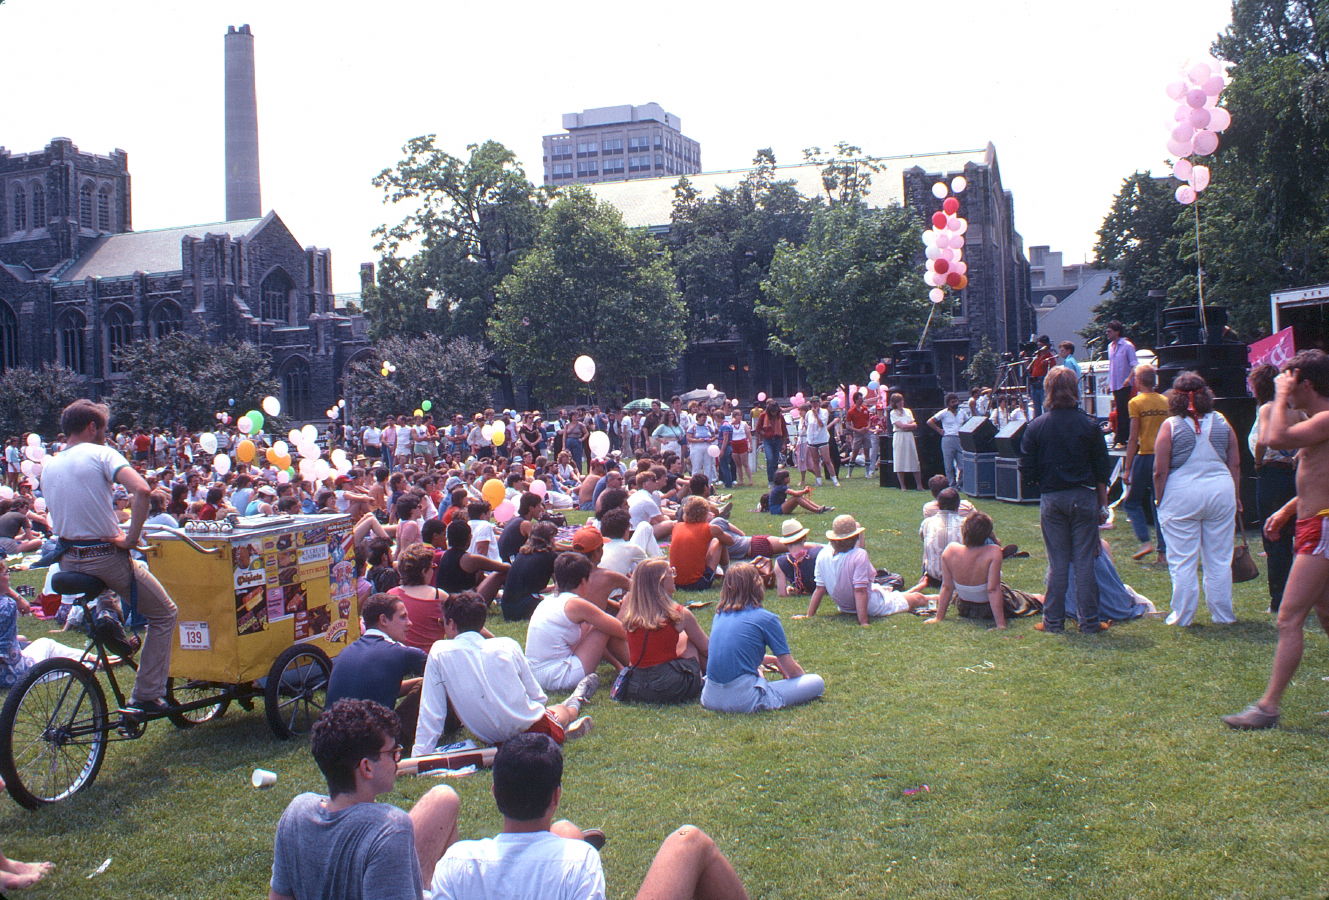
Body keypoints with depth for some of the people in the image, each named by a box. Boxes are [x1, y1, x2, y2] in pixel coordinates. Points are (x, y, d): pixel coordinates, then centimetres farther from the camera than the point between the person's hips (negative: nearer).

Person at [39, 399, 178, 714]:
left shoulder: (48, 466, 12)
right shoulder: (99, 453, -8)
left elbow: (62, 516, 18)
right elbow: (142, 490, -24)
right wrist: (131, 537, -16)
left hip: (67, 560, 7)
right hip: (105, 557, -7)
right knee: (164, 614, 7)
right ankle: (146, 696, 3)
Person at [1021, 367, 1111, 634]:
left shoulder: (1037, 426, -4)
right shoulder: (1089, 425, -4)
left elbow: (1027, 467, -2)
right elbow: (1101, 469, 0)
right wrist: (1103, 505, 7)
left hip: (1051, 499, 0)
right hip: (1083, 497, 0)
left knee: (1057, 563, 7)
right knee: (1084, 561, 4)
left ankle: (1053, 622, 11)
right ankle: (1089, 622, 8)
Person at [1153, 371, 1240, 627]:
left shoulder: (1170, 426, -7)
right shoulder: (1222, 423, 3)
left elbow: (1160, 471, -8)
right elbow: (1235, 465, 7)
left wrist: (1160, 501, 3)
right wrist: (1236, 496, 17)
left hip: (1181, 495, -3)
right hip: (1221, 491, 3)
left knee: (1183, 562, 4)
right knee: (1220, 560, 11)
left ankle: (1182, 617, 10)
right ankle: (1223, 615, 18)